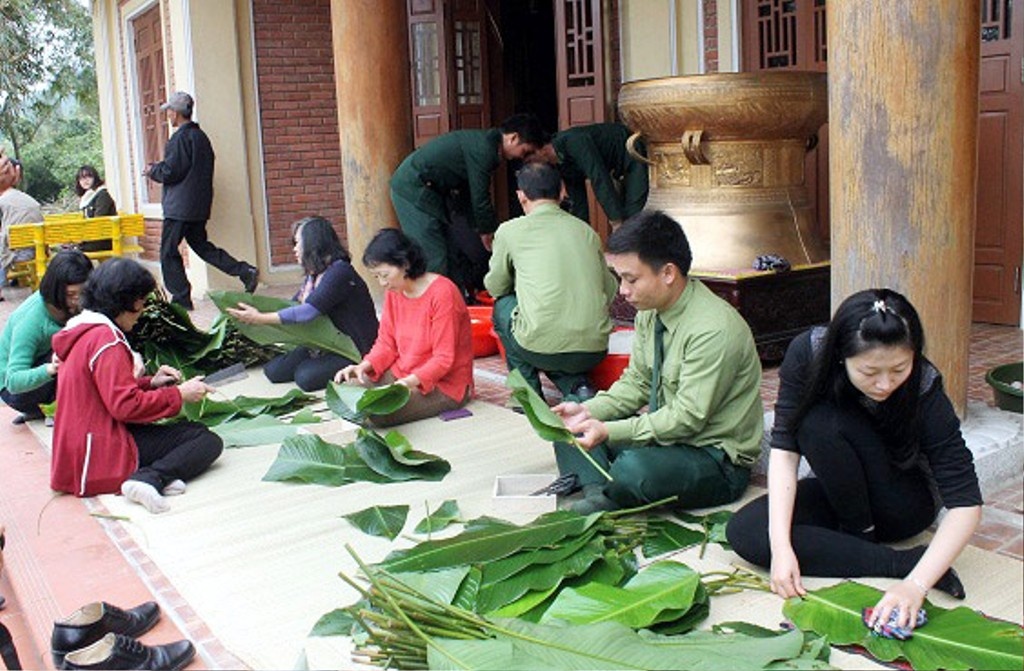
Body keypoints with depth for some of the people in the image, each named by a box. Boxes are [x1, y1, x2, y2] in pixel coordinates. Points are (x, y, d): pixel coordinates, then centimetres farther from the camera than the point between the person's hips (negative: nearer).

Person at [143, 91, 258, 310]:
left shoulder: (180, 138, -15)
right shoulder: (201, 136, 12)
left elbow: (170, 172, -17)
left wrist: (152, 170, 4)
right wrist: (158, 168, 20)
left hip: (180, 206, -9)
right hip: (200, 205, 9)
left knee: (168, 251, 1)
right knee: (200, 244, 18)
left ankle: (181, 299, 3)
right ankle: (245, 271, 6)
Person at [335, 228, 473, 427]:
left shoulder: (443, 293, -19)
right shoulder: (394, 292, 5)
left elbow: (444, 359, -20)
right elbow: (386, 343, 7)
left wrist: (411, 381, -34)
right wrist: (364, 366, -13)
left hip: (444, 384, -7)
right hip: (400, 374, 8)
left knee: (378, 413, -27)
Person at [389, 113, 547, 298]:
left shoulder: (483, 142, 11)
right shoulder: (483, 149, -21)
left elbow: (474, 194, 17)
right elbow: (480, 199, -17)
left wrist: (484, 231, 17)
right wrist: (489, 232, -4)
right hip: (413, 188, -10)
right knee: (434, 260, -11)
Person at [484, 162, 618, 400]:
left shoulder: (510, 231, 4)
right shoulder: (586, 231, 13)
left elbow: (495, 287, 17)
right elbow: (610, 289, 17)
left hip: (542, 350, -4)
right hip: (594, 351, 5)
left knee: (503, 305, 25)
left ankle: (529, 393, 18)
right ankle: (575, 387, 8)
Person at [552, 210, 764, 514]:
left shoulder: (713, 330, -26)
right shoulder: (649, 313, 0)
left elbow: (688, 418, -26)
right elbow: (636, 383, 9)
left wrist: (608, 431, -28)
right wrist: (588, 411, -8)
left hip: (715, 460, -8)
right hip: (665, 433, 9)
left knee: (633, 468, -36)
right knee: (572, 423, 2)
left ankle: (609, 503, -4)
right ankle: (595, 491, -18)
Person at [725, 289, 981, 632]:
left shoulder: (924, 389, -28)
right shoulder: (807, 353, -23)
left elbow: (966, 502, -29)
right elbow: (784, 449, -24)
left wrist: (916, 584, -42)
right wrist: (781, 546, -35)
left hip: (903, 504, -4)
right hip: (840, 493, 4)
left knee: (823, 424, -31)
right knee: (743, 531, -24)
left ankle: (859, 538, -12)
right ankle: (903, 561, -22)